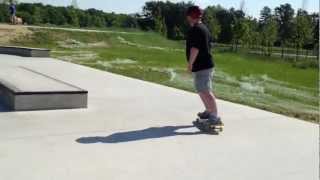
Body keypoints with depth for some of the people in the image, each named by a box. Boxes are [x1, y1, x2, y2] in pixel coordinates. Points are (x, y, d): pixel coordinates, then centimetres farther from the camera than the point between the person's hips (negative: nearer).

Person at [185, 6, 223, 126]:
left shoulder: (195, 29, -14)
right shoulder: (204, 28, 17)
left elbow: (195, 48, -23)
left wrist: (190, 63, -17)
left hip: (201, 66, -11)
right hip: (207, 64, 11)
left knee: (206, 92, -13)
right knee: (202, 90, 22)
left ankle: (215, 117, -17)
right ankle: (208, 112, 34)